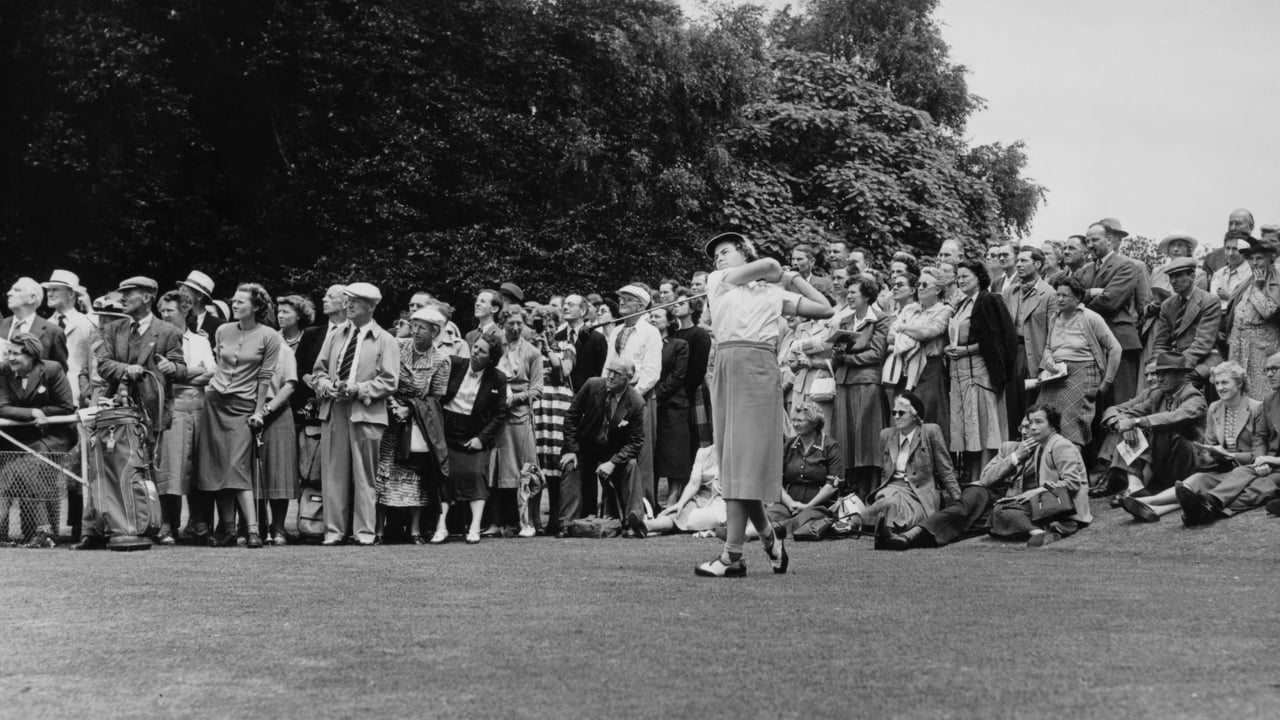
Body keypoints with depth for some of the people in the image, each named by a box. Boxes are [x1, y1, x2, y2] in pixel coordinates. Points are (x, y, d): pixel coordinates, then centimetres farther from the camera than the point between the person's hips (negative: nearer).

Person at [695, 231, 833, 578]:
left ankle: (732, 555, -11)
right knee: (731, 460, 2)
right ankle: (768, 536, 19)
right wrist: (783, 275, 26)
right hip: (726, 366, 3)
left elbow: (825, 309, 19)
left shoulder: (774, 293, 18)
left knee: (744, 459, -9)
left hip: (759, 367, -3)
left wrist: (794, 279, 23)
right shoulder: (717, 281, 19)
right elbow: (768, 264, 6)